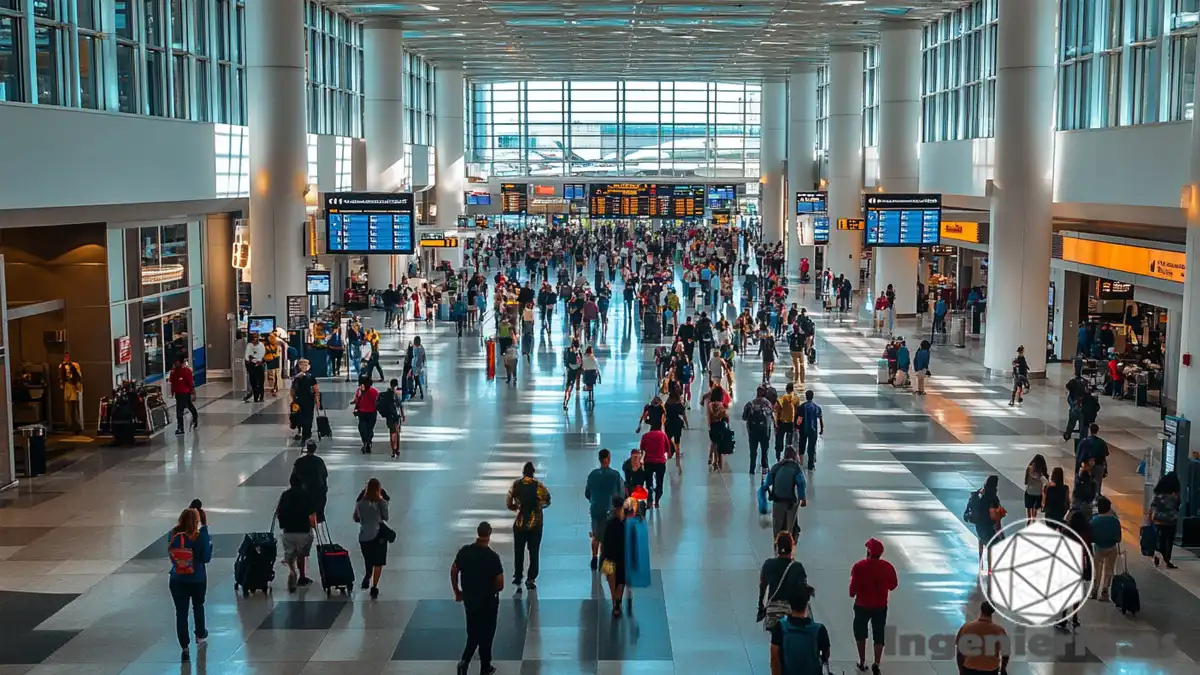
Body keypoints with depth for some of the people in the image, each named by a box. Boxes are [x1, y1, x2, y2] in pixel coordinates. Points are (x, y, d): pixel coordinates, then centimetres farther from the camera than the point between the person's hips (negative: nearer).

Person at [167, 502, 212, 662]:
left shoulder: (174, 535, -10)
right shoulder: (200, 537, -19)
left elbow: (171, 555, 7)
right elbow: (206, 558, -16)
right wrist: (209, 543, -5)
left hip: (177, 580, 1)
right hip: (197, 579, -1)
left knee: (181, 612, 7)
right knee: (198, 606, 25)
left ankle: (184, 647, 6)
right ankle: (200, 635, 44)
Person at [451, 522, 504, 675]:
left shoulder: (465, 551, -10)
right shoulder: (493, 557, -22)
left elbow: (453, 572, 1)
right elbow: (500, 585, -19)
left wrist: (457, 592, 15)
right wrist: (492, 591, 4)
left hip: (469, 599, 4)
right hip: (488, 601, -4)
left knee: (473, 631, 21)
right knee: (486, 634, 13)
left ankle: (464, 661, 2)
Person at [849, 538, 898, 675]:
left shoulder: (859, 566, -18)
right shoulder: (887, 567, -10)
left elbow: (853, 587, -16)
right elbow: (893, 585, 2)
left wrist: (852, 593, 5)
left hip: (862, 605, -1)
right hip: (880, 607, 1)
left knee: (860, 634, 19)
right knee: (879, 636, 10)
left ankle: (862, 662, 25)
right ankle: (876, 663, -1)